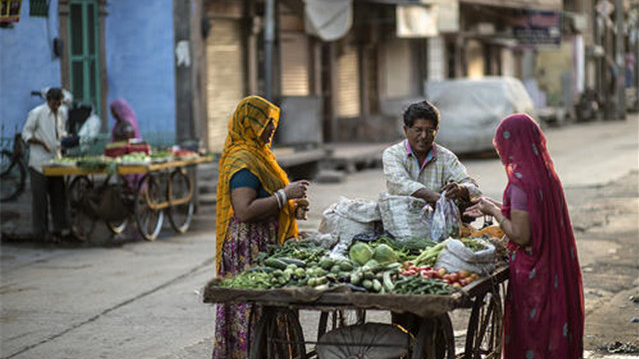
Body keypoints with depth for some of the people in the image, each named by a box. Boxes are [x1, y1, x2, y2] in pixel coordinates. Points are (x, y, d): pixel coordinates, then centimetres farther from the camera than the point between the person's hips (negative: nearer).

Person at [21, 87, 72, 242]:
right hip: (39, 161, -6)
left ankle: (61, 228, 14)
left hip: (56, 160, 6)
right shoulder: (36, 113, -9)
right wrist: (42, 142, -21)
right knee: (40, 197, -1)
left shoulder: (62, 114, 10)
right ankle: (41, 232, 4)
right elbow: (26, 134, -7)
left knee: (59, 195, 7)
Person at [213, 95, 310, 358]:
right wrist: (285, 194, -20)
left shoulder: (257, 155, 17)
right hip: (249, 250, -10)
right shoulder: (243, 161, -16)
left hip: (265, 246, 10)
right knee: (253, 312, -8)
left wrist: (292, 209, 9)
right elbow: (245, 211, -25)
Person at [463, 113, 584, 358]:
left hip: (532, 273, -9)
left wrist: (494, 212, -7)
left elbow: (521, 235, -21)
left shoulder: (521, 181, -21)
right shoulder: (545, 173, 6)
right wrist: (494, 206, 20)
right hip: (554, 271, 9)